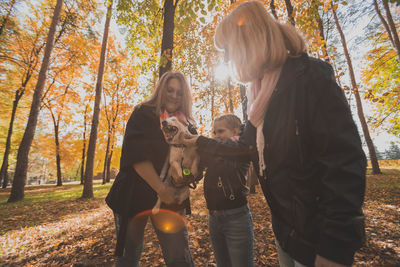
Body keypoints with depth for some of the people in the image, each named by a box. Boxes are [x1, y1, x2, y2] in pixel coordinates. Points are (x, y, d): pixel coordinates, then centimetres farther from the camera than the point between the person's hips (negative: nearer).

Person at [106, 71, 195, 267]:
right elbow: (136, 155, -14)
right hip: (135, 194, -2)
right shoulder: (143, 115, -2)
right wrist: (160, 189, -20)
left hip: (170, 197, 3)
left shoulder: (185, 124, 9)